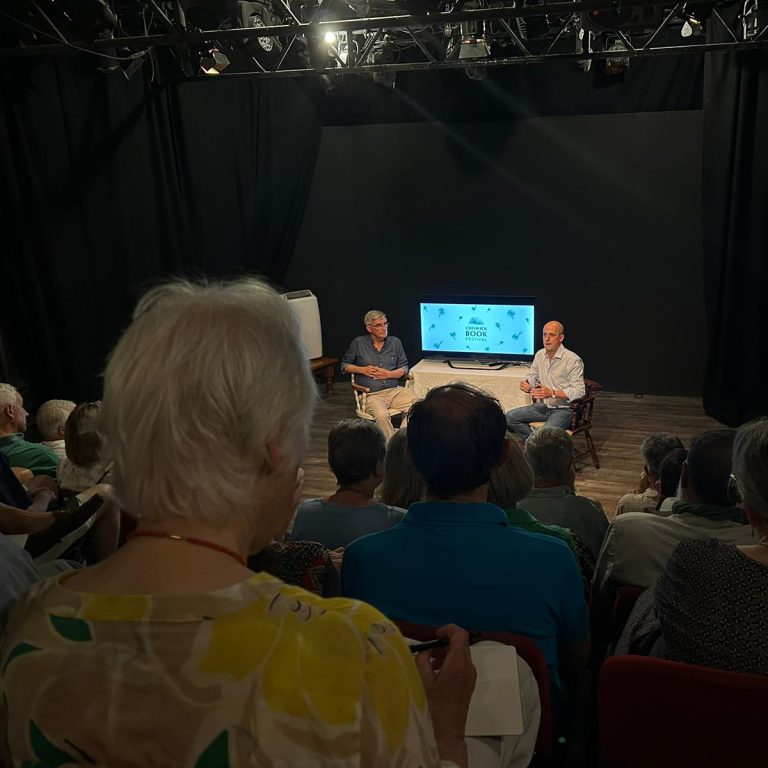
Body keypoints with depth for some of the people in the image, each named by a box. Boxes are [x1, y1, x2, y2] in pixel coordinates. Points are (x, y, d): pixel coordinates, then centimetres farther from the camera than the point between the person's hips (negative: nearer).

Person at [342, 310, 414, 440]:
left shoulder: (395, 342, 11)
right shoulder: (358, 343, 5)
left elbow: (404, 368, 14)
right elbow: (344, 365, 14)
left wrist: (389, 374, -5)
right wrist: (362, 370, -3)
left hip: (395, 390, 3)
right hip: (371, 394, -3)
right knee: (382, 415, -34)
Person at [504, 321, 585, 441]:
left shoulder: (573, 360, -15)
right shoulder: (540, 354, 7)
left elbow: (579, 391, -18)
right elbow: (533, 376, 22)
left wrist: (552, 393, -28)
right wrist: (526, 384, -4)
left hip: (563, 409, -7)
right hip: (542, 406, 7)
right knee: (510, 417, -10)